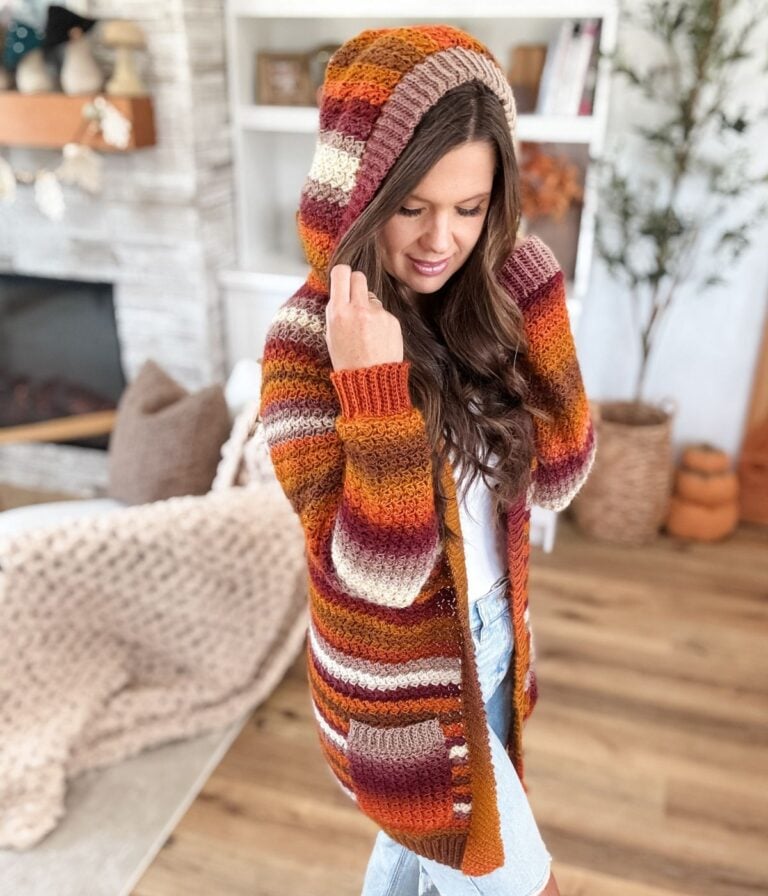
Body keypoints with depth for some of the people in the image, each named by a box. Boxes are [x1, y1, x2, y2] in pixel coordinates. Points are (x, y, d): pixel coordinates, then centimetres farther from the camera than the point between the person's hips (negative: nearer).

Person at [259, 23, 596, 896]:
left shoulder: (482, 303, -8)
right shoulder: (308, 342, -25)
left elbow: (556, 476, -8)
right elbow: (379, 575, -28)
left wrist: (535, 299, -17)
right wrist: (372, 383, -38)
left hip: (489, 638, 6)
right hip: (400, 673, -5)